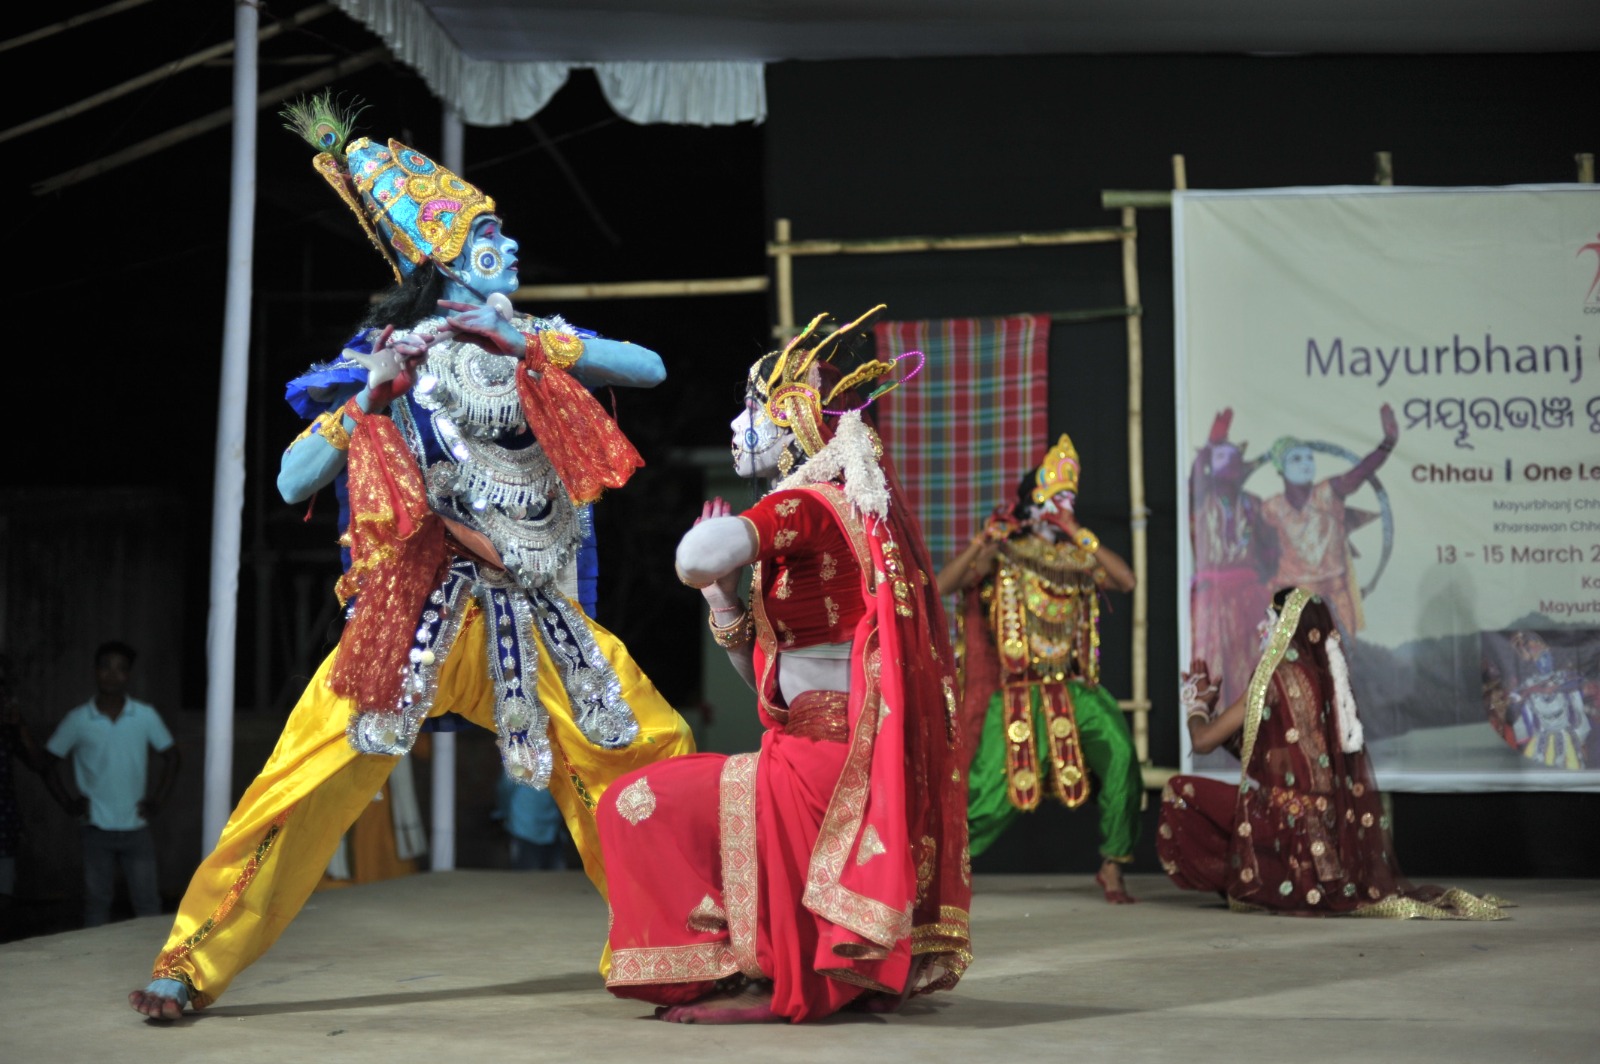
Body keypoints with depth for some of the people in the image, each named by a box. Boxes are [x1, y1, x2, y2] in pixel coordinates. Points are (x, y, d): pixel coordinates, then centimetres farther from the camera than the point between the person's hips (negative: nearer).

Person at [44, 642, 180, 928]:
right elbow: (49, 761, 7)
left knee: (147, 902, 1)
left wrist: (158, 799, 2)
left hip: (136, 827, 0)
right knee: (97, 902, 6)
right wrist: (68, 802, -1)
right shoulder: (77, 720, -3)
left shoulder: (146, 716, -1)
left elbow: (171, 756, 10)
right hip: (96, 828, 0)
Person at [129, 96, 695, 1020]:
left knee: (654, 749, -4)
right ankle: (193, 963, -1)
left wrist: (536, 346, -9)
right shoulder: (383, 360, 3)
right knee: (315, 775, -13)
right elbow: (293, 484, -2)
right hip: (417, 612, -3)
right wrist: (371, 396, -12)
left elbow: (652, 368, 0)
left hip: (536, 617, 3)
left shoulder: (537, 344, 12)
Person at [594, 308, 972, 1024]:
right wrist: (724, 601, 6)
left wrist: (724, 545, -10)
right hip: (872, 769, 10)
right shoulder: (858, 510, 17)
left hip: (821, 768, -10)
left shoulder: (804, 506, -12)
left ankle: (758, 977, -2)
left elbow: (697, 558, -33)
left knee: (637, 807, -3)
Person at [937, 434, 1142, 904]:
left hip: (1073, 689, 3)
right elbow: (942, 586, -12)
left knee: (1120, 754, -23)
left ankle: (1112, 867, -10)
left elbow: (1126, 580, -9)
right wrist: (982, 543, -23)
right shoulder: (1001, 555, 0)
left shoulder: (1076, 558, 8)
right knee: (992, 793, -10)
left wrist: (1080, 536, -12)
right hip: (1015, 692, -2)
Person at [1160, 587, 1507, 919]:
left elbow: (1203, 740, -6)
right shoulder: (1327, 676, 9)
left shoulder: (1277, 678, -12)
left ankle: (1243, 882, 3)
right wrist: (1211, 700, 26)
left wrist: (1196, 701, 14)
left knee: (1179, 790, 1)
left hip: (1290, 823, -8)